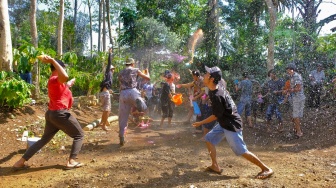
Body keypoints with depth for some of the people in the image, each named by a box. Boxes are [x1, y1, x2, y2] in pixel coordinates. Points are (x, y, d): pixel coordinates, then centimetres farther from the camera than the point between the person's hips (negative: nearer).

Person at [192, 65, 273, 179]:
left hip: (231, 125, -10)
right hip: (224, 123, 10)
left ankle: (266, 169, 10)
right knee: (209, 139, 11)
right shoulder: (217, 89, 0)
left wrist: (200, 123, -11)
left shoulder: (216, 96, -27)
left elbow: (216, 116, -20)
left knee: (241, 151, -3)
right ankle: (215, 167, 15)